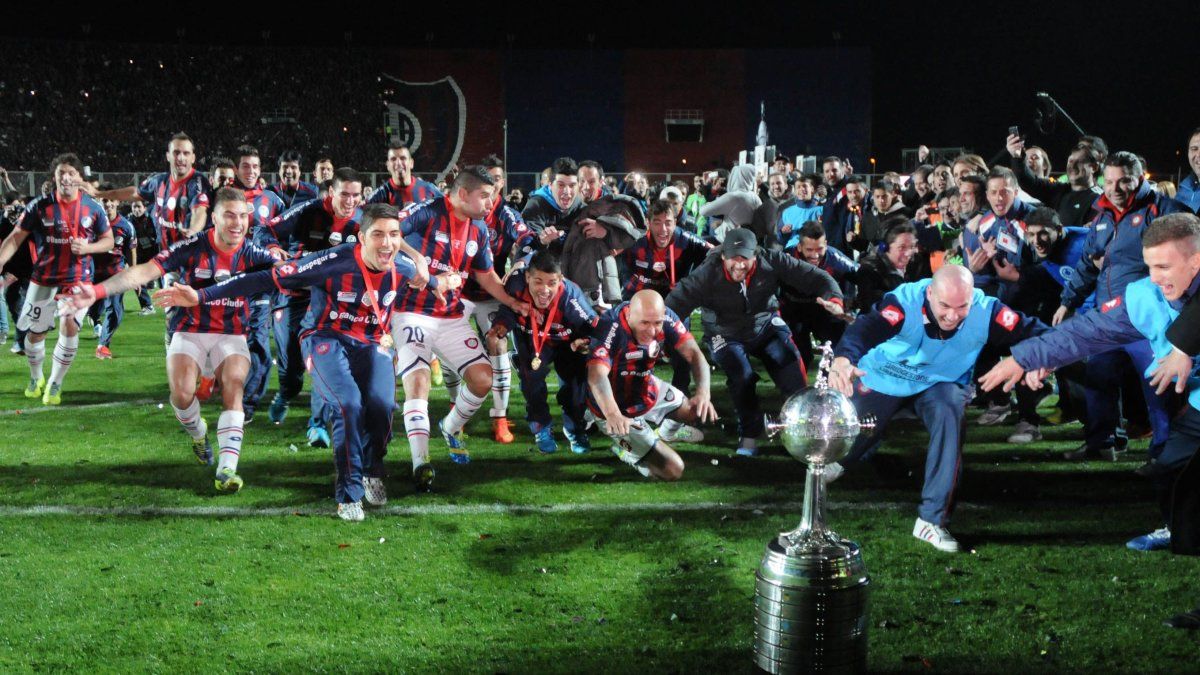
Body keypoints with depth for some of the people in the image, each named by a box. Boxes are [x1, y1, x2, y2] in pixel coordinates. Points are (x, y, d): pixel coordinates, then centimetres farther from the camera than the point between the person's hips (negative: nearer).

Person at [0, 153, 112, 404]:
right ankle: (36, 378, 36)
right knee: (35, 333, 8)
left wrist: (87, 247, -14)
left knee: (70, 327, -17)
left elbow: (108, 240, 6)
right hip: (43, 280, 1)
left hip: (78, 280, -1)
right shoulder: (39, 206, -6)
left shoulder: (93, 207, -3)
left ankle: (55, 385, 0)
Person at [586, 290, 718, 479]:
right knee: (673, 470, -8)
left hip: (648, 390, 7)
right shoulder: (610, 327, -36)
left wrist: (703, 392, -42)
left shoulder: (666, 318, -19)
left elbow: (693, 353, -23)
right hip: (618, 409, -7)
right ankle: (625, 448, 16)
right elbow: (597, 376, -48)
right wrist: (612, 414, -66)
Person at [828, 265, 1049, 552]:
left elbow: (1033, 332, -29)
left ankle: (931, 519, -21)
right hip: (885, 378, 0)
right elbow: (866, 328, -51)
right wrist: (842, 359, -73)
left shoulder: (986, 311, -29)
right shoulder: (906, 301, -36)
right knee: (856, 435, 6)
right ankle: (838, 460, 51)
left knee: (950, 415, -29)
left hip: (941, 383, 1)